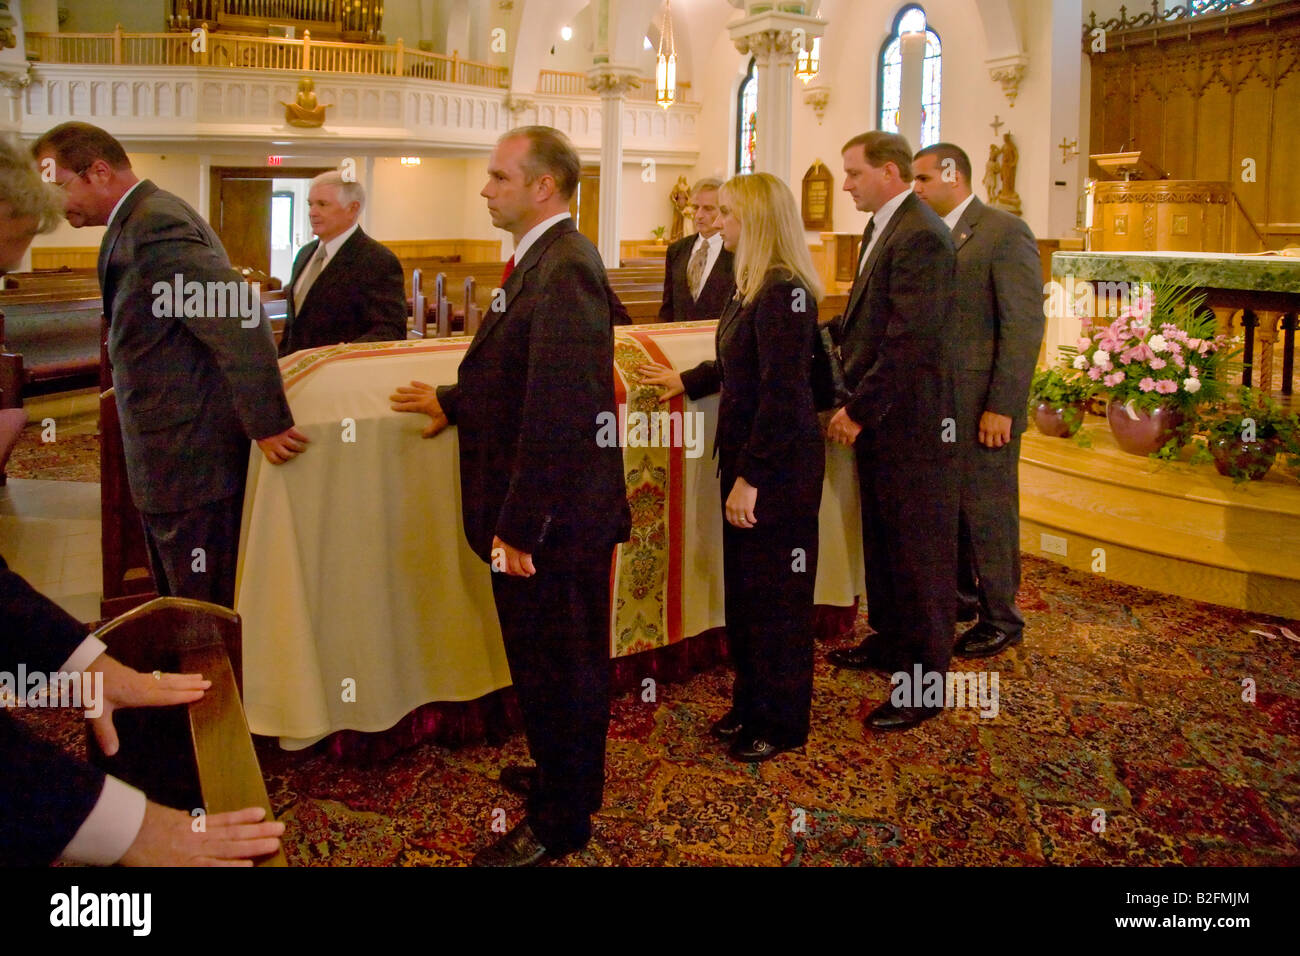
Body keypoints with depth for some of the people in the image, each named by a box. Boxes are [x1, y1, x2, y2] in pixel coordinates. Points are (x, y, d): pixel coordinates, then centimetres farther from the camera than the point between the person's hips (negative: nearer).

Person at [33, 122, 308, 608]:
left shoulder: (155, 225, -19)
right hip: (178, 459, 10)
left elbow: (240, 323, -27)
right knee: (182, 611, 19)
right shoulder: (150, 217, 13)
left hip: (191, 460, -10)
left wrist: (268, 426, -24)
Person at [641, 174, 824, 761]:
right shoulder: (755, 287, 9)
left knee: (777, 594, 5)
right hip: (746, 456, 9)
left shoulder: (785, 293, -20)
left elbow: (783, 396, -23)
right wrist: (687, 381, 27)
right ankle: (750, 703, 32)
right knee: (743, 586, 17)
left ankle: (781, 724, 21)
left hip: (780, 468, -9)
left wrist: (751, 476, -21)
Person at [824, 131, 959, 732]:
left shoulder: (921, 237, -19)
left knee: (920, 552, 2)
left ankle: (924, 680, 13)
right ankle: (889, 641, 38)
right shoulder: (882, 228, 13)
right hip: (877, 419, 10)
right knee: (882, 541, 21)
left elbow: (910, 344, -24)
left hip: (912, 423, -10)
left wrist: (859, 410, -20)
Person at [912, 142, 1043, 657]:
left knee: (988, 510, 3)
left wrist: (1002, 407, -19)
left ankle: (1001, 618, 18)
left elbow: (1024, 325, -15)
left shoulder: (1005, 231, -11)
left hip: (983, 405, -7)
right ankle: (961, 596, 34)